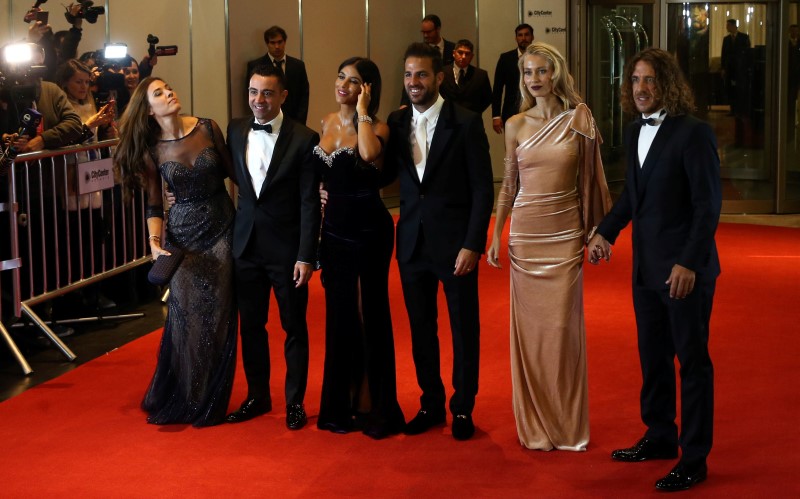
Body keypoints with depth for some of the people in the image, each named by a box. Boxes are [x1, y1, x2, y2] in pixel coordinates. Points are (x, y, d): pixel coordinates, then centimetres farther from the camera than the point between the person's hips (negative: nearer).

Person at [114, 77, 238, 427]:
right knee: (187, 318, 2)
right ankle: (183, 399, 21)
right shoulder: (151, 150, -3)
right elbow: (154, 205, 2)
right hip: (183, 236, 0)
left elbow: (230, 169, 4)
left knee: (218, 316, 5)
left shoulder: (208, 129, -4)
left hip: (222, 230, 0)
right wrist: (155, 242, -13)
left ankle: (211, 401, 20)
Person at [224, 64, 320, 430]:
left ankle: (295, 401, 21)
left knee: (294, 328, 8)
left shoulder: (304, 139, -11)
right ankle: (257, 397, 27)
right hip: (246, 245, 5)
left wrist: (306, 256, -14)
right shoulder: (236, 130, 2)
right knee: (250, 325, 13)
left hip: (287, 249, -4)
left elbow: (310, 204, -11)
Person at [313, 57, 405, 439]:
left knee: (372, 314, 3)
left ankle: (377, 407, 13)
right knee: (339, 315, 11)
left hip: (369, 231, -5)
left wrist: (362, 111, -20)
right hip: (335, 230, 6)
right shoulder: (326, 123, 8)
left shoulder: (376, 127, -9)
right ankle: (341, 405, 23)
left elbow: (369, 153, -33)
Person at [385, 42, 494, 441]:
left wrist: (472, 245, -14)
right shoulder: (396, 122, 5)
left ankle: (463, 408, 21)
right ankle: (431, 405, 26)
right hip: (412, 243, 4)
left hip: (455, 243, -4)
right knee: (421, 330, 12)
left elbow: (483, 189, -9)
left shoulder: (466, 123, -9)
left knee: (464, 329, 7)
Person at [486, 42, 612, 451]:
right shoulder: (516, 125, 4)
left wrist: (598, 230, -2)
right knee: (529, 326, 4)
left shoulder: (578, 118, 0)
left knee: (563, 325, 0)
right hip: (525, 232, 2)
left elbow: (591, 177, 3)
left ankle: (567, 424, 14)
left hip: (566, 233, -1)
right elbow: (508, 186, 10)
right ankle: (535, 425, 15)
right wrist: (495, 237, 5)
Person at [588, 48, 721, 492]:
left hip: (686, 270, -7)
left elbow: (708, 204, -17)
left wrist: (689, 263, -22)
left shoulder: (693, 132, -15)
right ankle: (660, 438, 33)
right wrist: (606, 232, 5)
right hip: (647, 267, 7)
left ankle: (694, 459, 13)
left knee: (692, 360, 3)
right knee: (653, 356, 17)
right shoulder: (636, 132, 7)